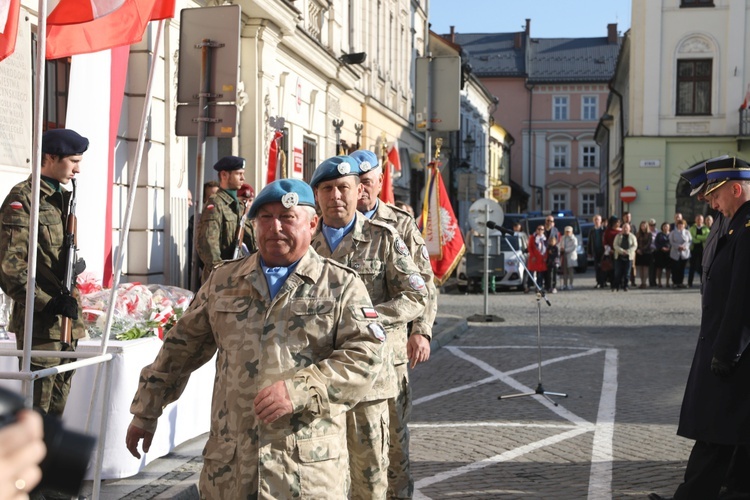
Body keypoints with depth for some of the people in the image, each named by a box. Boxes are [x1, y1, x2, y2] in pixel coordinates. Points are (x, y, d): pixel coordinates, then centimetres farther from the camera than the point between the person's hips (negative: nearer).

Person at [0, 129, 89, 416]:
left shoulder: (63, 198, 17)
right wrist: (47, 303, -19)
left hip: (67, 319, 8)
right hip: (40, 322, -8)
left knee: (57, 407, 13)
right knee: (37, 407, -6)